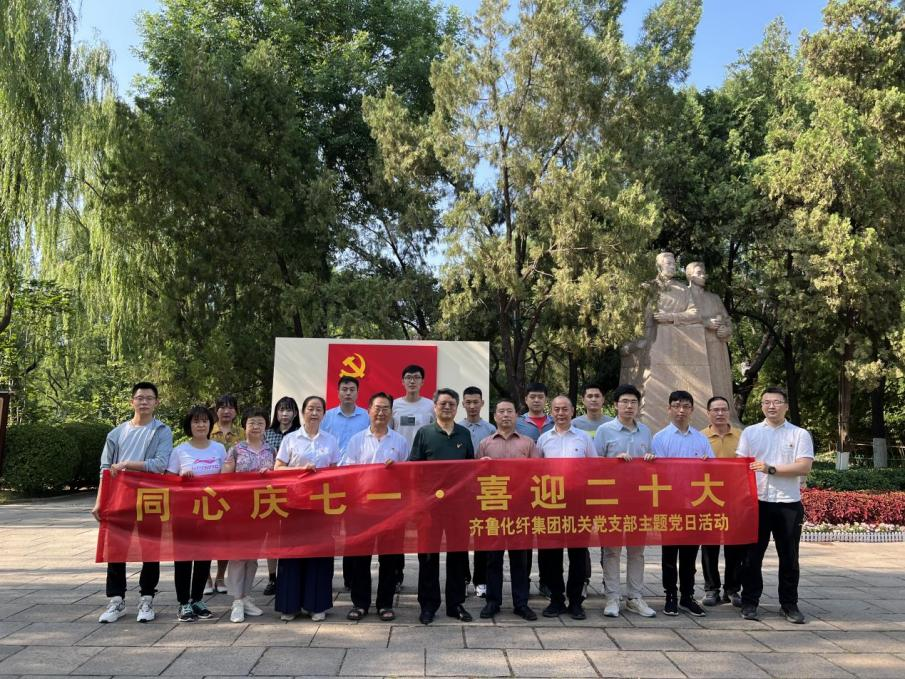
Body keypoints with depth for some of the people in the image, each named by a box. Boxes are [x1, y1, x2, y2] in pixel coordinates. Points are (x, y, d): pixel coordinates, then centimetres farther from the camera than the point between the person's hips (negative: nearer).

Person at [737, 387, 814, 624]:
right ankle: (749, 602, 16)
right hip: (757, 502, 1)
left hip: (788, 503, -1)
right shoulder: (750, 432, 9)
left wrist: (771, 469, -15)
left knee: (789, 556, 8)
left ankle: (789, 604, 21)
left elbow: (804, 467, -7)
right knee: (752, 554, 5)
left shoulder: (800, 434, 4)